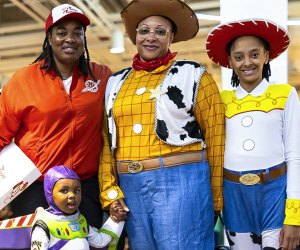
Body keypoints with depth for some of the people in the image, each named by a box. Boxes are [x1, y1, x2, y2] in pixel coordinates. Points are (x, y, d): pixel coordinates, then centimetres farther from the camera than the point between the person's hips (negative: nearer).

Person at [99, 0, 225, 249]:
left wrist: (215, 197, -2)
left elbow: (215, 135, -2)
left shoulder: (192, 75, 0)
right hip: (130, 187, 5)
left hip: (180, 181, -4)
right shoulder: (116, 82, 12)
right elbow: (107, 139, 13)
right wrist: (109, 189, 4)